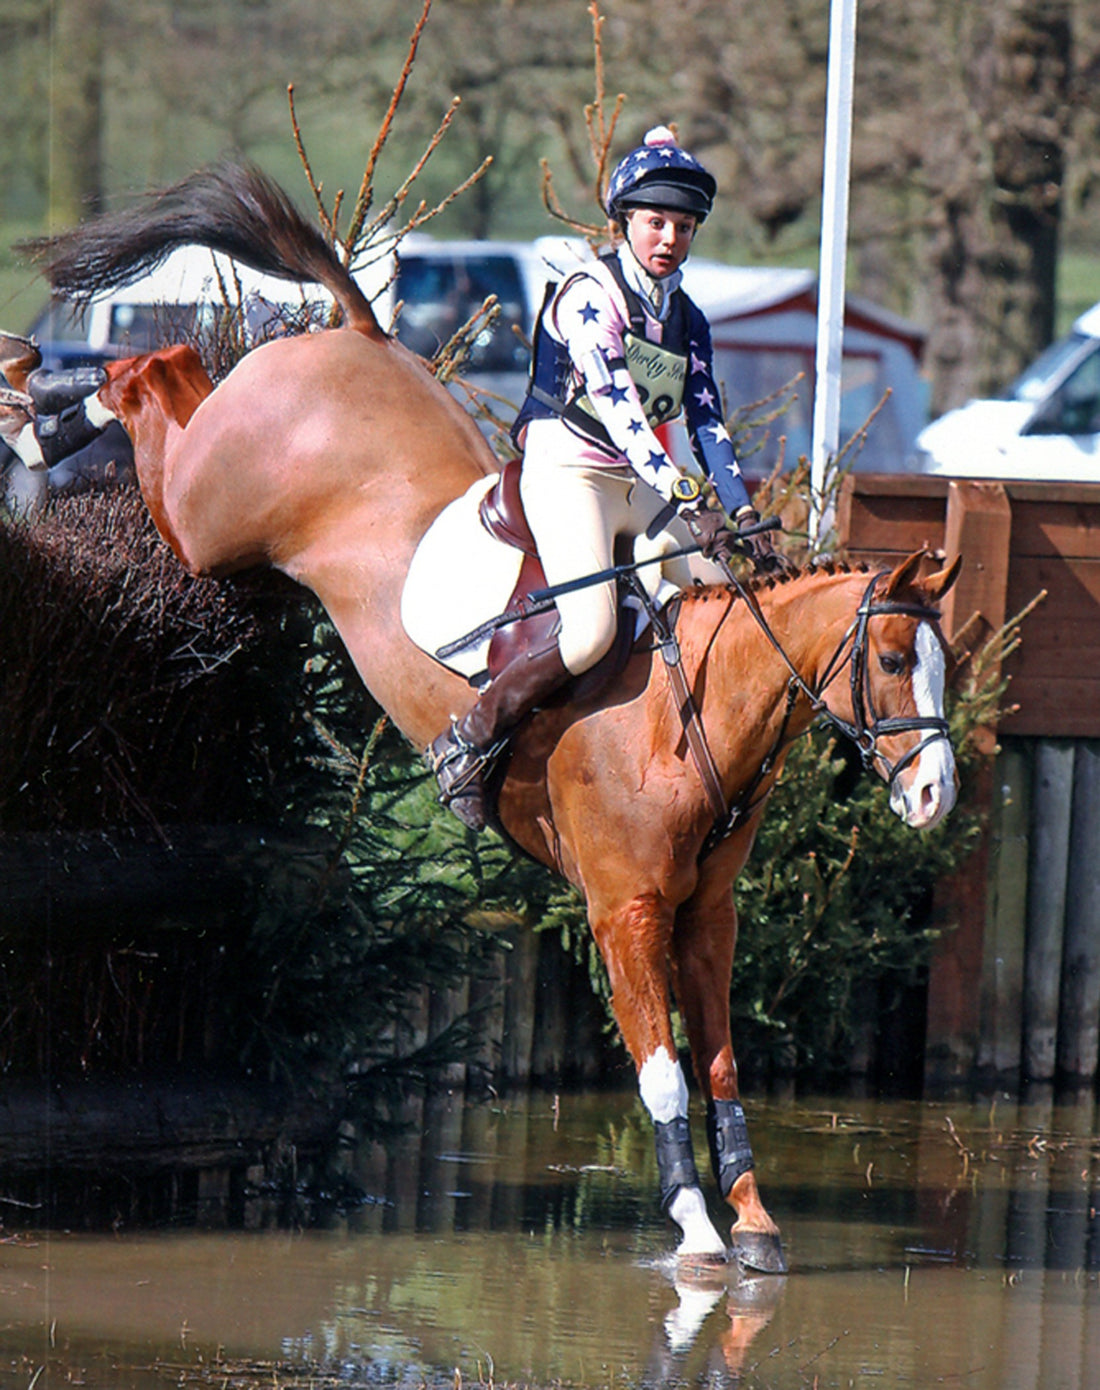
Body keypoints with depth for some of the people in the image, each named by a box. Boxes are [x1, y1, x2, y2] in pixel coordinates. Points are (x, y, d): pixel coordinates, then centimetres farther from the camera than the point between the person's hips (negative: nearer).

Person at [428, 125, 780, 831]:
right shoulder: (590, 295, -13)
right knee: (592, 631, -26)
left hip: (635, 485, 8)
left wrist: (745, 519, -6)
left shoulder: (687, 321, 11)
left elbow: (707, 425, 9)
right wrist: (687, 504, -33)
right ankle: (467, 744, -12)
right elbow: (616, 406, -24)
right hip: (567, 473, -8)